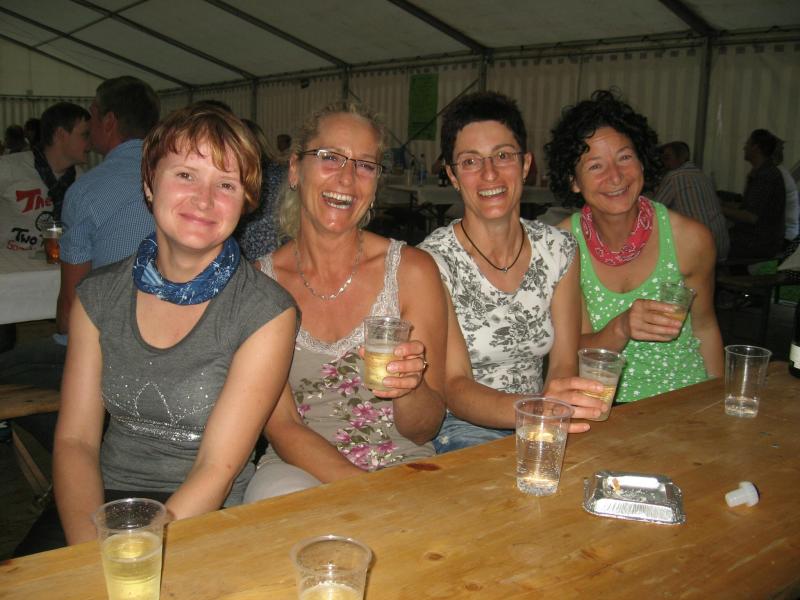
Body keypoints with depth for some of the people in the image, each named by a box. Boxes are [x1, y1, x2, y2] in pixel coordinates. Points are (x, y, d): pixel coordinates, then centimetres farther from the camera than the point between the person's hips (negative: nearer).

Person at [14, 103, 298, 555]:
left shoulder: (268, 312, -11)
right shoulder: (99, 295, 3)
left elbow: (217, 471, -13)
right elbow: (75, 439, 0)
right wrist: (92, 550, -16)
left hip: (207, 519, -3)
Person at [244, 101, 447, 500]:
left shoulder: (412, 270, -5)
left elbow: (423, 430, -2)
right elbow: (281, 428, -5)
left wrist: (410, 386, -26)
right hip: (299, 469, 0)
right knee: (276, 495, -32)